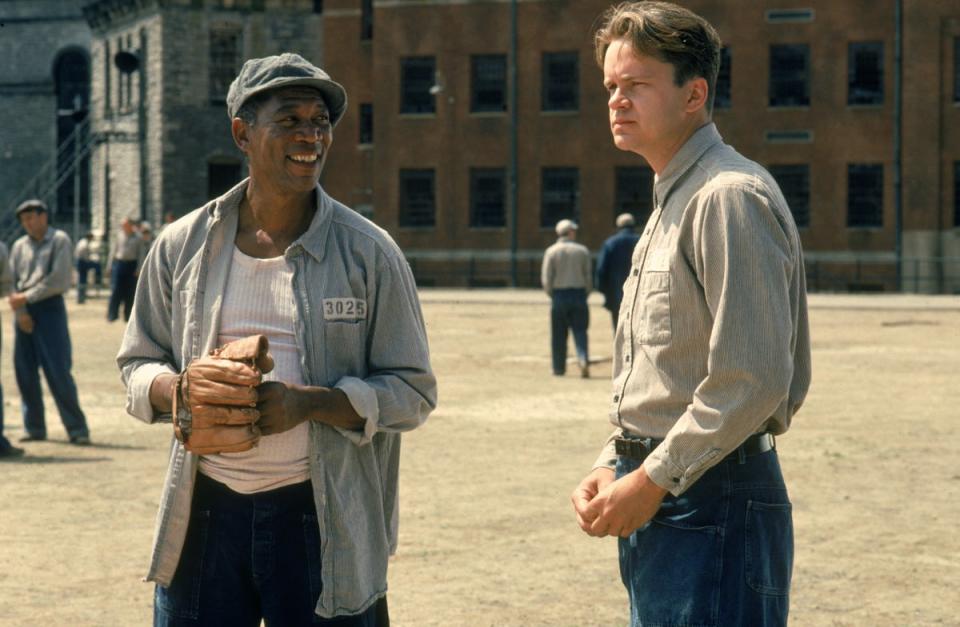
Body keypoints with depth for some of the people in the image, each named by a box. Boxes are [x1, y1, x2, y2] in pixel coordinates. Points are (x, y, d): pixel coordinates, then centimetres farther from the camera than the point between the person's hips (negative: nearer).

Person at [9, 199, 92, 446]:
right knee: (25, 371, 4)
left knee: (58, 372, -8)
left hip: (49, 307, -5)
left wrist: (27, 297, -9)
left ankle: (77, 429, -5)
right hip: (24, 311, 5)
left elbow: (59, 280, -10)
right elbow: (11, 280, 7)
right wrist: (20, 312, -8)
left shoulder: (59, 240, -1)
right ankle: (34, 428, 13)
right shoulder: (19, 246, 14)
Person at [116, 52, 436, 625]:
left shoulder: (369, 253, -2)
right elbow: (138, 365, 12)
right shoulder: (183, 246, 5)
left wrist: (309, 403, -18)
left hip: (323, 521, -2)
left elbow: (413, 391, -2)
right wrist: (183, 387, -12)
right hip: (202, 514, 2)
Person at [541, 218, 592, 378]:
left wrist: (551, 295, 7)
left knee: (558, 334, 7)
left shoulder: (551, 251, -1)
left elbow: (546, 278, -5)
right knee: (580, 331, 1)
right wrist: (585, 294, 11)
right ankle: (583, 359, -21)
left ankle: (559, 368, 12)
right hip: (579, 294, 0)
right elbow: (588, 276, 2)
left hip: (559, 294, 0)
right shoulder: (582, 250, 3)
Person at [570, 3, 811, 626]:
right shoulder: (670, 202, 18)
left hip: (711, 503, -10)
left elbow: (754, 378, -22)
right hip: (657, 502, 10)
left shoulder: (729, 197, -14)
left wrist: (652, 480, -16)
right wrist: (611, 470, 10)